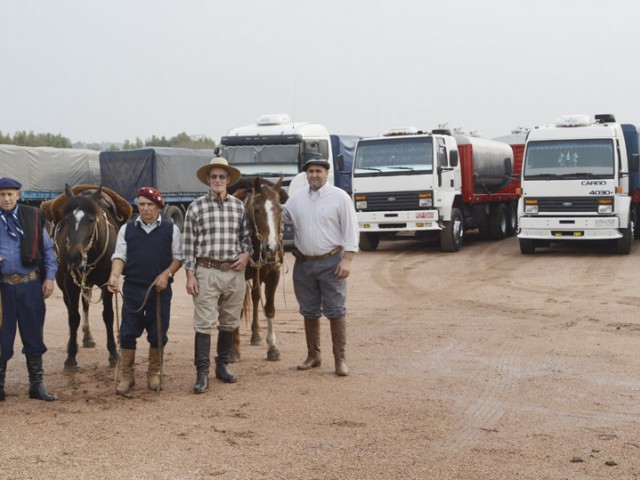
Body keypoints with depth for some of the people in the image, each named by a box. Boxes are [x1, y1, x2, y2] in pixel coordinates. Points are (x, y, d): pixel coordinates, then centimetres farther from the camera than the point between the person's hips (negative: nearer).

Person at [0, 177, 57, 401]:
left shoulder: (34, 217, 1)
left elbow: (47, 249, 4)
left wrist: (49, 278, -3)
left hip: (31, 284, 1)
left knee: (34, 336, 9)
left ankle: (36, 385, 19)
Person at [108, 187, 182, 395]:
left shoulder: (170, 229, 2)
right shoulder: (127, 229, 5)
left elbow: (178, 257, 3)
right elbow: (119, 256, 0)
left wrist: (167, 274, -13)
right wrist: (114, 275, -18)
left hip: (160, 290, -1)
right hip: (132, 288, 1)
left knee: (157, 334, 6)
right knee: (128, 333, 2)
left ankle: (154, 374, 23)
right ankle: (126, 376, 13)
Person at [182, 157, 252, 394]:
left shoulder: (239, 206, 5)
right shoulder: (196, 207, -3)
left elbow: (246, 236, 15)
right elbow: (188, 244, -3)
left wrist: (246, 253, -5)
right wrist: (190, 275, -7)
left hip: (234, 272, 3)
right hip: (206, 271, -3)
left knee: (229, 323, 12)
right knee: (204, 323, -4)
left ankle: (223, 364, 27)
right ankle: (202, 373, 1)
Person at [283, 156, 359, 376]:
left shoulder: (340, 197, -6)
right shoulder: (297, 198, 7)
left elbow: (350, 230, -8)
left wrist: (347, 260, -14)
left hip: (331, 262, -4)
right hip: (304, 263, 4)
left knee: (336, 312, -2)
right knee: (309, 312, 12)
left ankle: (340, 359, 5)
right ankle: (313, 356, 23)